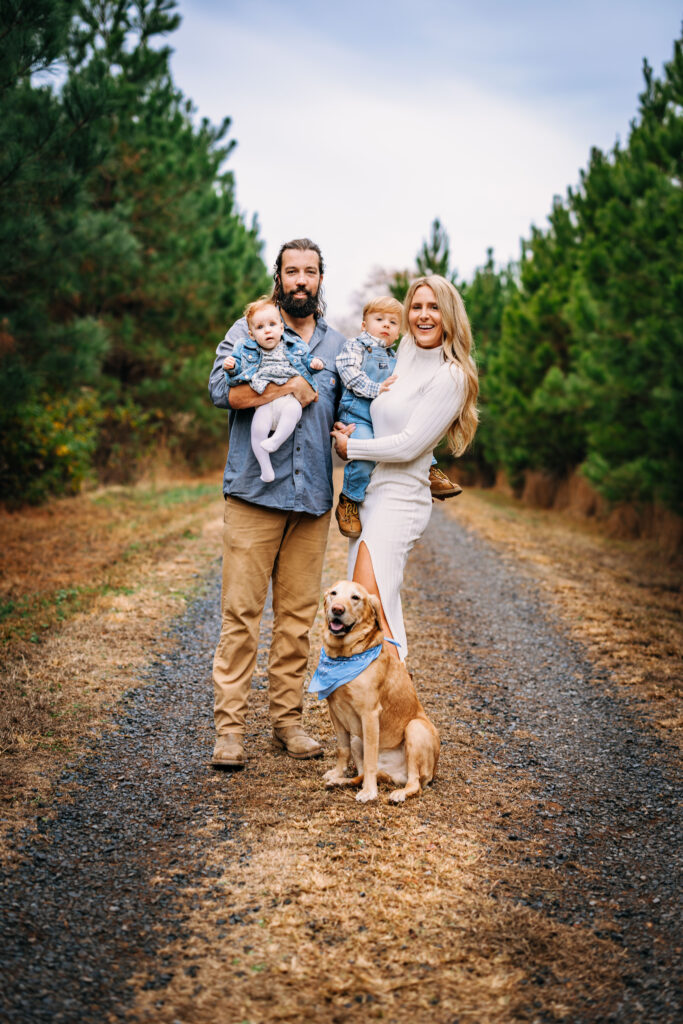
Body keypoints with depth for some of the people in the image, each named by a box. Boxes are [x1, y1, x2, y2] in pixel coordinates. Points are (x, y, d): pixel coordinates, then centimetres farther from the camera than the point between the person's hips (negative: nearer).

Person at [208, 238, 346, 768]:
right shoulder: (249, 329, 6)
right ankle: (230, 726, 0)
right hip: (255, 491, -3)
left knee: (298, 614, 6)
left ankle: (288, 719, 16)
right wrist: (289, 389, -11)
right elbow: (221, 388, -11)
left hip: (313, 497, 4)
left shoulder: (338, 344, 18)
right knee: (242, 610, -5)